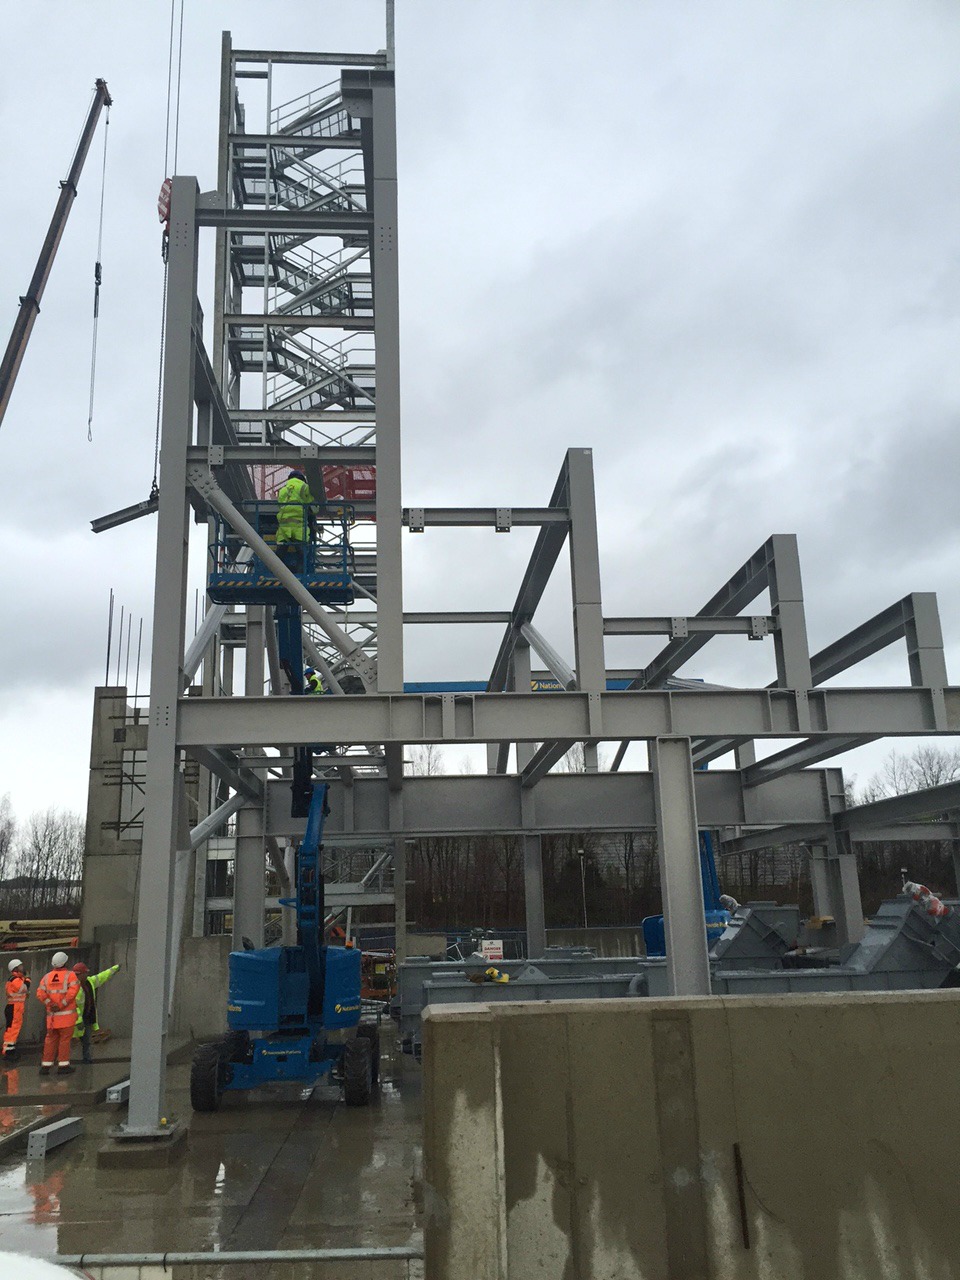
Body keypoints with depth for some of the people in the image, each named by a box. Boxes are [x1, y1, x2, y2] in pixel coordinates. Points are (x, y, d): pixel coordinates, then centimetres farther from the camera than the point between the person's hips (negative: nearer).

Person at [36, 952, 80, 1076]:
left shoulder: (47, 976, 9)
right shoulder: (70, 975, -5)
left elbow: (40, 994, -2)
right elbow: (73, 991, -19)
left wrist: (50, 1004, -8)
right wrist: (62, 1005, -15)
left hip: (52, 1014, 5)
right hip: (67, 1014, -4)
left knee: (51, 1039, 12)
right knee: (65, 1039, 2)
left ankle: (45, 1065, 11)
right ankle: (63, 1065, 3)